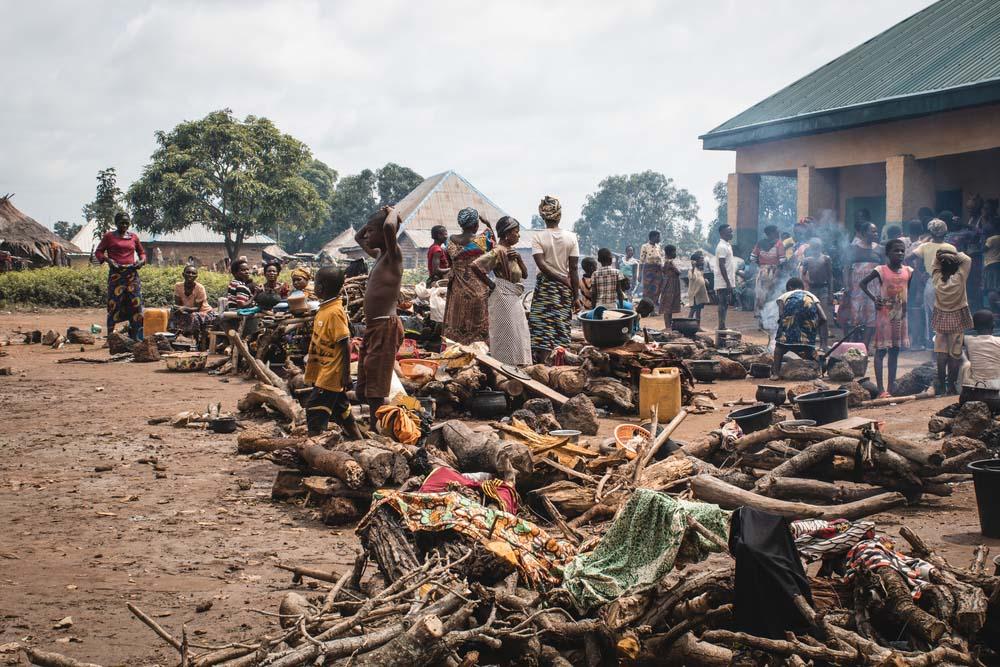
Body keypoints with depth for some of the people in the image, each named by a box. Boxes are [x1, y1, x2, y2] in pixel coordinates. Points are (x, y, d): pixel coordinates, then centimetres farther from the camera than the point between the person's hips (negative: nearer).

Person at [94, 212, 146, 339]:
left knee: (136, 304, -3)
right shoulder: (109, 236, 6)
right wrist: (107, 259, -11)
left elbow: (142, 252, 26)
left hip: (132, 274, 3)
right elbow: (98, 252, 7)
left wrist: (142, 260, 4)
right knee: (114, 305, -5)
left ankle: (135, 337, 1)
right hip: (116, 274, -3)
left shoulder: (133, 237, 14)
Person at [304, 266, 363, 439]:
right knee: (341, 408, 18)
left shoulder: (334, 312, -20)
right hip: (323, 373, 10)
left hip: (330, 374, -10)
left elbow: (345, 345, -20)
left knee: (315, 410, -9)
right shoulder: (325, 308, 8)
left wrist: (346, 374, -20)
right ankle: (357, 440, 28)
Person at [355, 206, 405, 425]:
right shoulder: (379, 255, 17)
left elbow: (389, 228, -31)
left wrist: (392, 213, -10)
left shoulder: (393, 254, -10)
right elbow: (357, 237, 35)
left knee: (375, 391, -9)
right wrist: (375, 218, 20)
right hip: (372, 327, 10)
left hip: (386, 327, -10)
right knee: (363, 390, 15)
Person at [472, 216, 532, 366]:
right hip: (503, 298, -10)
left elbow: (525, 274, 14)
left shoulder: (511, 251, 12)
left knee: (518, 335, 13)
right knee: (507, 336, -5)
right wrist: (490, 284, -17)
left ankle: (517, 366, 20)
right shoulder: (498, 251, -15)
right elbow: (476, 265, -27)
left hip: (514, 298, 10)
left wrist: (519, 258, -5)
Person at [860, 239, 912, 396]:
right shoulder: (881, 271, -10)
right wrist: (874, 298, -12)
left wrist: (906, 306, 8)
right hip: (884, 314, -5)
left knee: (895, 351, 9)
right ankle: (881, 389, -3)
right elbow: (863, 283, -4)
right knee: (881, 351, -2)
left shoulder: (908, 271, 3)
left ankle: (891, 386, 14)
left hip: (899, 315, 5)